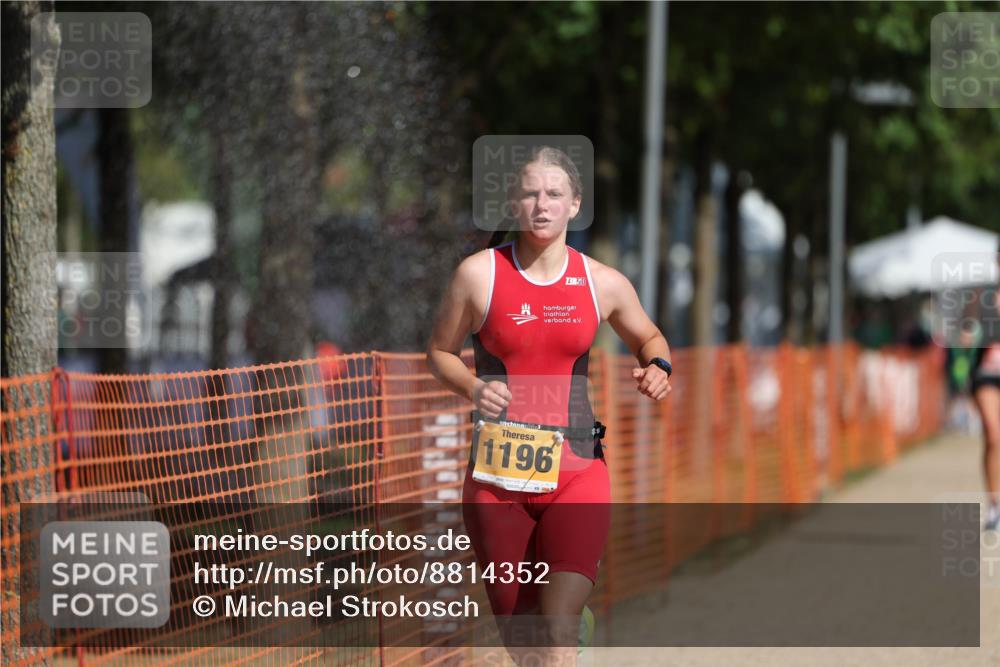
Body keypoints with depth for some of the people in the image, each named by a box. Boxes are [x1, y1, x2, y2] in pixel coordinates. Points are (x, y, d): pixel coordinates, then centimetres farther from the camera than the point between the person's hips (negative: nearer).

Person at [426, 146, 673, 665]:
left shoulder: (604, 284, 3)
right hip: (497, 475, 0)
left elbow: (649, 338, 21)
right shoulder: (479, 274, -2)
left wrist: (658, 368, -2)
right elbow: (440, 352, 10)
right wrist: (471, 388, -11)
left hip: (576, 472, 0)